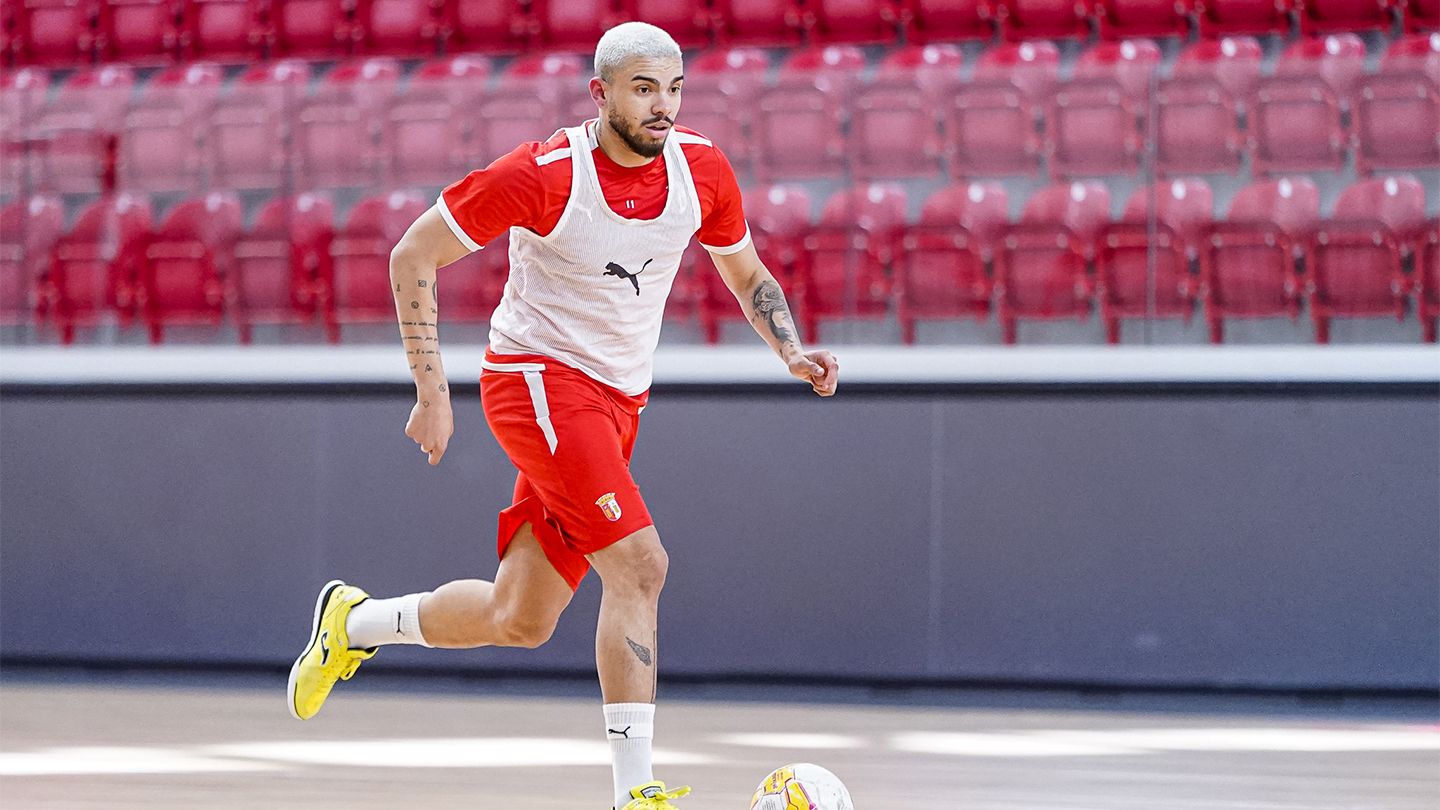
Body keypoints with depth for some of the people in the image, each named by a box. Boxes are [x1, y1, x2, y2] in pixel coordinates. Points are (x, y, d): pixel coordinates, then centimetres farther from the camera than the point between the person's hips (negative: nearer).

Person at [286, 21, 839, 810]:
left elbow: (746, 275, 15)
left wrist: (792, 350, -5)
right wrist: (432, 392, -11)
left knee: (520, 620, 9)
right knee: (639, 564, -22)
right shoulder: (543, 174, -18)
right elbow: (413, 256, -9)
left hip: (617, 402, 7)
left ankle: (355, 620, 33)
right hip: (538, 380, -6)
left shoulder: (702, 169, -3)